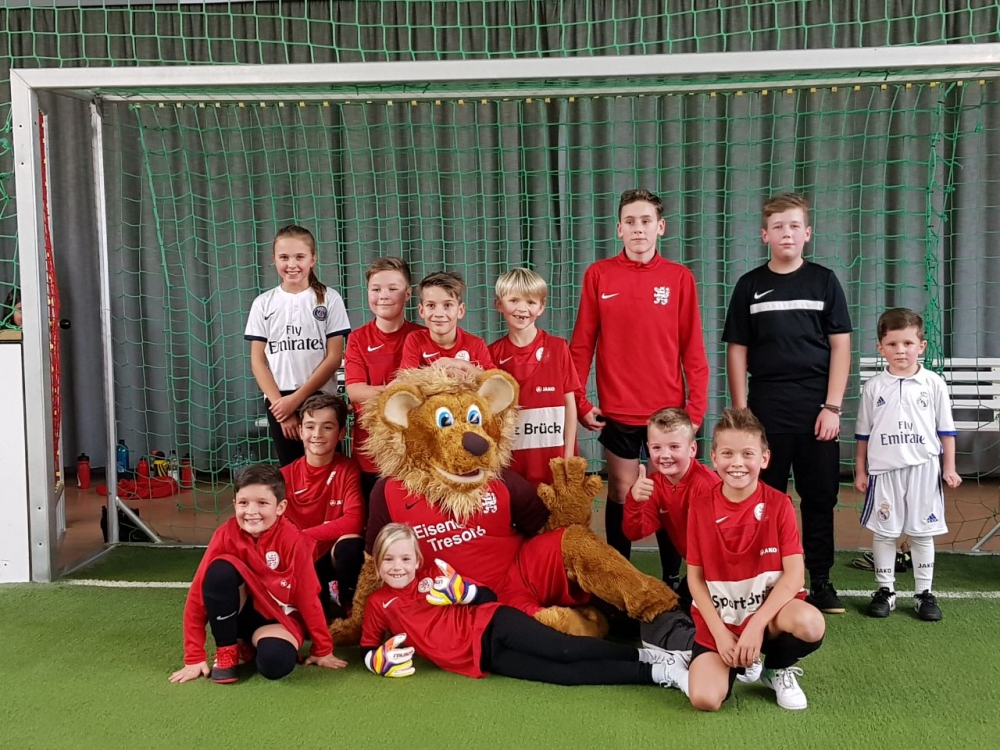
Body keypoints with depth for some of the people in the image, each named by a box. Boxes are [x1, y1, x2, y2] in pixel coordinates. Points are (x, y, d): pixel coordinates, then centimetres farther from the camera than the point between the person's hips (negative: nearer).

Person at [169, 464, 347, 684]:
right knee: (220, 569, -30)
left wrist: (323, 650, -5)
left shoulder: (294, 540, -22)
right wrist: (194, 657, -17)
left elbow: (308, 596, -14)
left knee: (275, 663, -34)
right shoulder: (226, 535, -18)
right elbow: (198, 593, -16)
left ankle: (252, 644, 3)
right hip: (239, 611, 2)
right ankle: (226, 651, -12)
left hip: (279, 617, -1)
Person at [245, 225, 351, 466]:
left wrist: (297, 398, -10)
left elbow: (334, 357, -4)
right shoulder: (263, 303, 6)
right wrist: (279, 402, -8)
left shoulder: (329, 299, 1)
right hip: (279, 403, 2)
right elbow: (258, 361, 4)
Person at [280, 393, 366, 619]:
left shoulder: (348, 469, -8)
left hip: (336, 557, 0)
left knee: (351, 545, -35)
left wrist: (302, 535, -21)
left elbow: (354, 522, -19)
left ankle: (346, 605, -8)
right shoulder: (285, 475, -3)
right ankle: (326, 605, 2)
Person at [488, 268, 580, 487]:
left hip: (552, 456, -1)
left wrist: (568, 455, -3)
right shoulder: (493, 353, 1)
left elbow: (570, 402, 1)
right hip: (510, 458, 1)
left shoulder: (557, 348, -1)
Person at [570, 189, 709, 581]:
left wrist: (696, 407, -4)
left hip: (669, 410, 0)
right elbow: (582, 344, 2)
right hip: (617, 411, 0)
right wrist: (579, 402, -2)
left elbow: (692, 349, 1)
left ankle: (673, 579, 24)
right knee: (621, 494, 10)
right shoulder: (598, 274, 0)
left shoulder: (680, 278, 0)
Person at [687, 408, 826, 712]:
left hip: (769, 610, 0)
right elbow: (695, 577, -2)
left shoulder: (779, 505, -9)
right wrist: (720, 632, -12)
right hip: (718, 621, 1)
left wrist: (756, 625, -21)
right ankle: (734, 663, 15)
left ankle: (778, 669, 1)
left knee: (811, 625, -34)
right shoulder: (700, 508, -5)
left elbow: (795, 574, -13)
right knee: (704, 699, -21)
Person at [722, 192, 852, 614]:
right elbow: (737, 351, 5)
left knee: (820, 496, 6)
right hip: (766, 410, 0)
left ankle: (821, 581, 17)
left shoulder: (824, 282, 4)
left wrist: (832, 406, -5)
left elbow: (840, 346, 2)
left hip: (817, 409, 0)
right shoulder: (750, 286, 5)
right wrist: (741, 412, 0)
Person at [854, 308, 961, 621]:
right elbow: (863, 433, 7)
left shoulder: (934, 384, 0)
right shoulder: (873, 387, 2)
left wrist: (949, 467, 1)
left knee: (922, 533, 7)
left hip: (923, 469, 0)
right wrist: (860, 471, 6)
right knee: (883, 532, 6)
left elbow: (946, 429, 5)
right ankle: (885, 590, 17)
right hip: (884, 470, 1)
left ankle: (925, 593, 16)